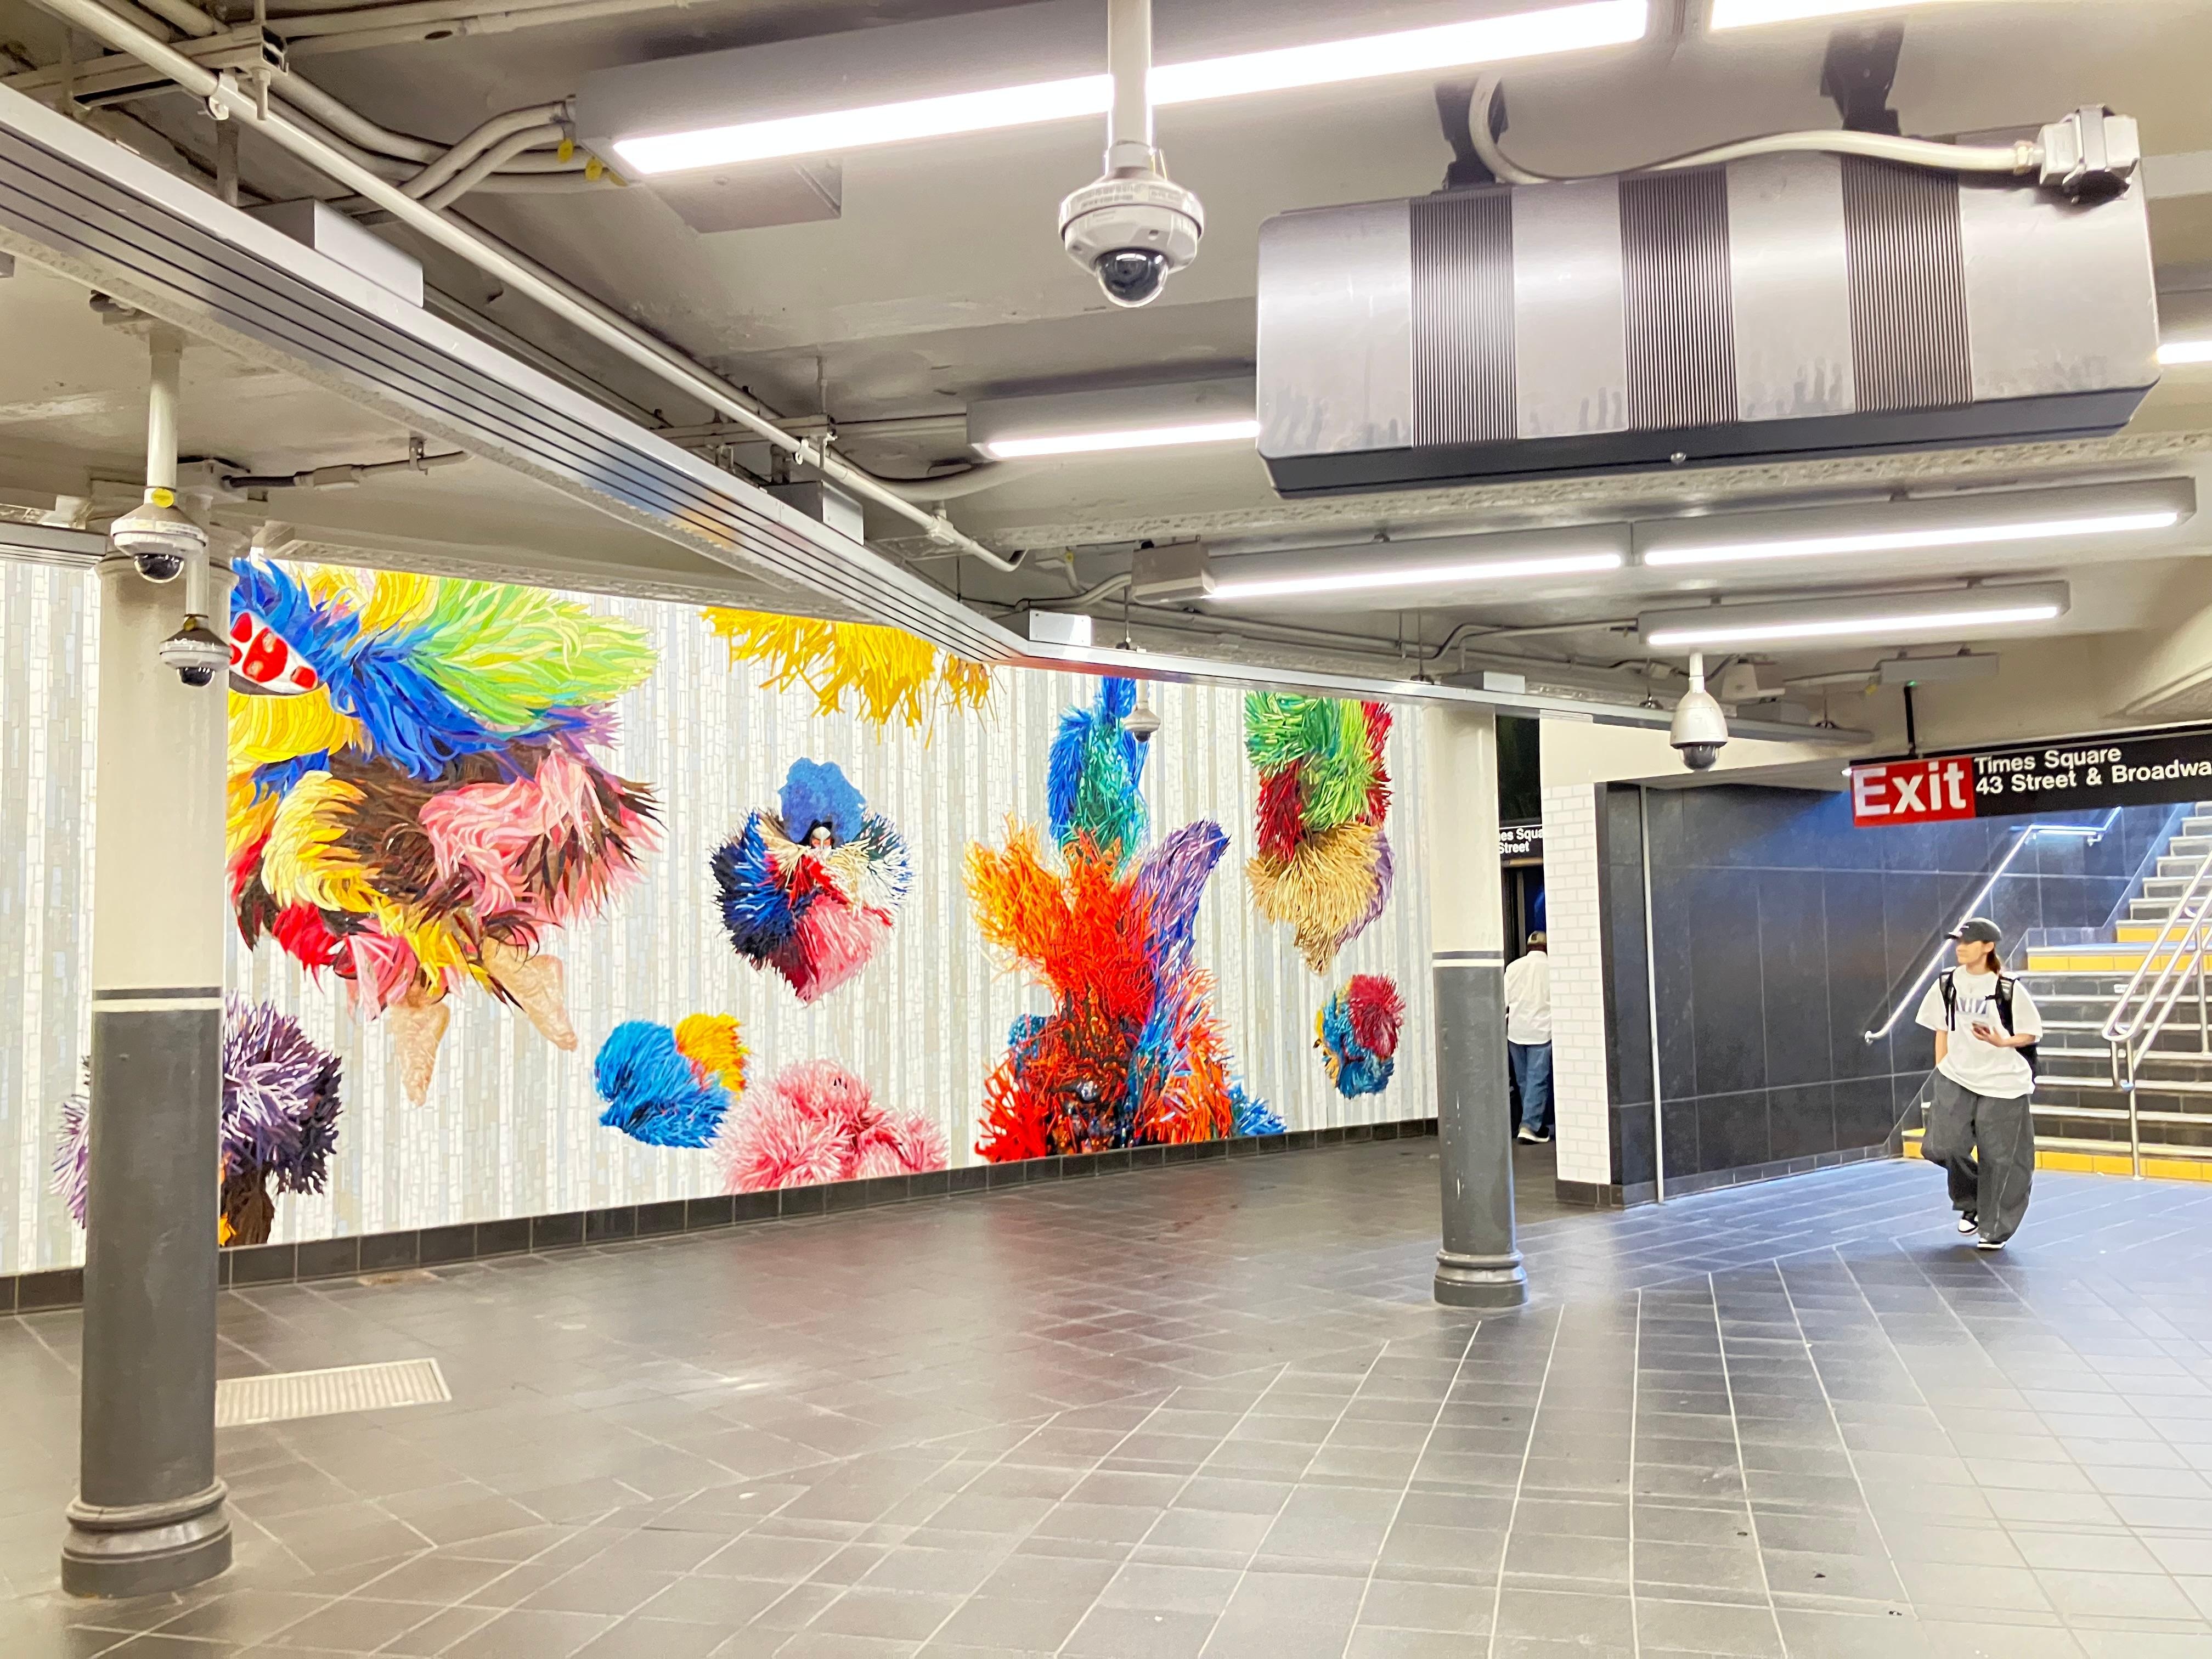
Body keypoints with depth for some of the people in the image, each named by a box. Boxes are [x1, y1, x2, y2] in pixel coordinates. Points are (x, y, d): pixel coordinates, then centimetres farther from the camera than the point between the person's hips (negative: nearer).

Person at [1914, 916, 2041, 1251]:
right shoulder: (1946, 984, 2)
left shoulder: (2010, 989, -8)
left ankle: (1994, 1230, 20)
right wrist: (1942, 1073, 8)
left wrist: (2002, 1042, -21)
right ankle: (1970, 1203, 18)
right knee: (1943, 1145, -10)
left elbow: (2031, 1035, -1)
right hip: (1957, 1079, 3)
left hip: (2003, 1085, -3)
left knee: (1998, 1159, 3)